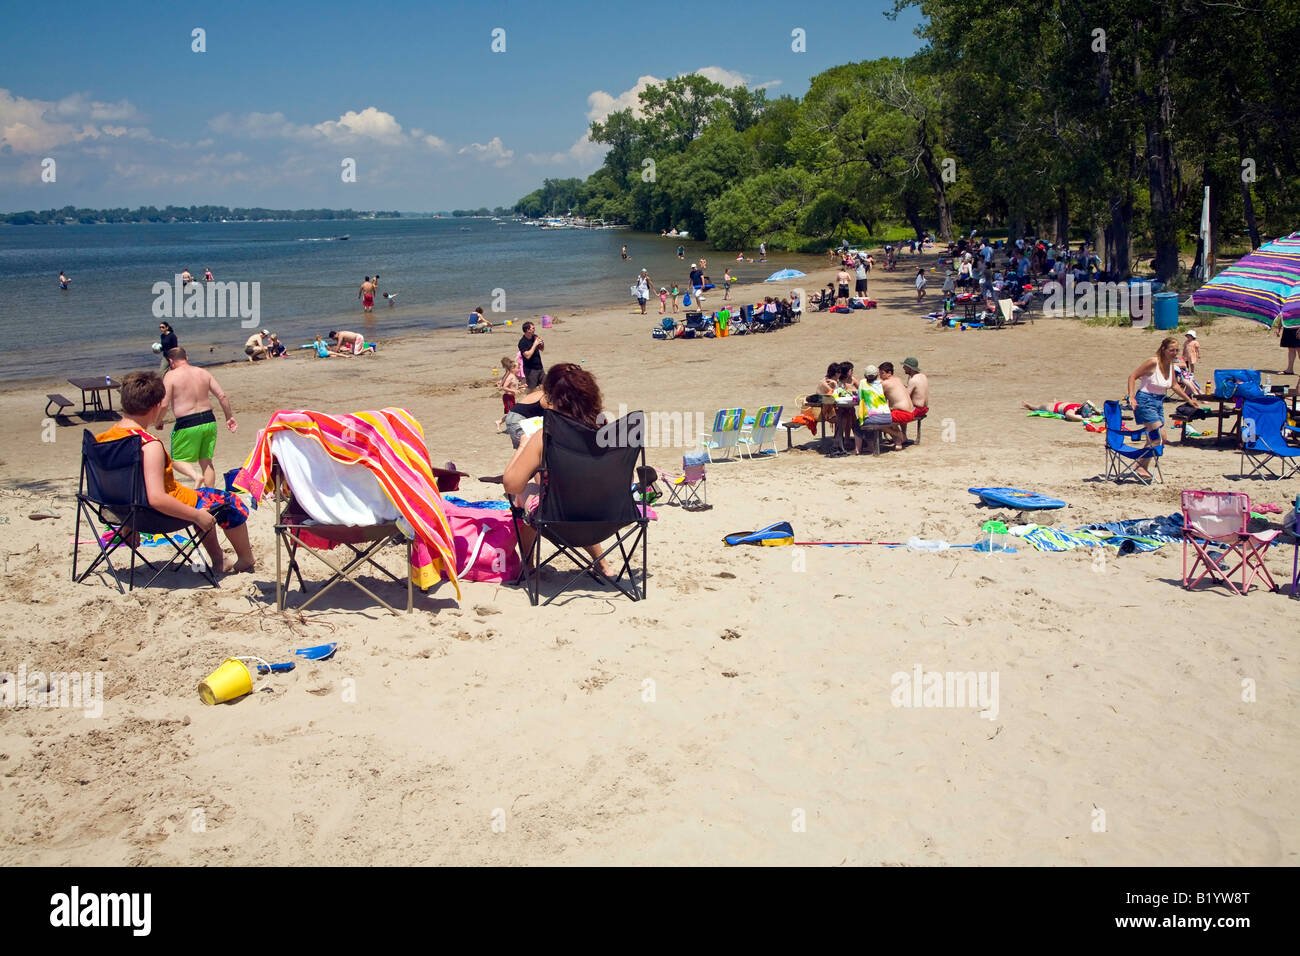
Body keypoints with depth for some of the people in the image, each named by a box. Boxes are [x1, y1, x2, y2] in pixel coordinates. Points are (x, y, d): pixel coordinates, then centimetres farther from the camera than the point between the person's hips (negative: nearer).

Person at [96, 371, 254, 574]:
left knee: (202, 496, 33)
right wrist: (196, 516, -26)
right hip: (162, 513, -9)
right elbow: (157, 499, -37)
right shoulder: (149, 445, -31)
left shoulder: (104, 437, -6)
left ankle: (217, 559, 43)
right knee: (230, 502, 11)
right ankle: (246, 559, 31)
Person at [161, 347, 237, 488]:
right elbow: (222, 396, 5)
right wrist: (229, 417, 14)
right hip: (209, 421, 5)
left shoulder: (171, 376, -7)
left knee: (177, 459, 11)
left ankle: (196, 476, -17)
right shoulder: (204, 372, 7)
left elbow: (164, 404, -12)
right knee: (206, 461, 17)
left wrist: (158, 421, 6)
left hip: (187, 425, -5)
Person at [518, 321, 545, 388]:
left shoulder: (534, 337, 5)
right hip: (530, 369, -7)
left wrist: (541, 342, -4)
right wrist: (535, 344, -20)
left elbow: (542, 349, 19)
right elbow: (527, 355, -25)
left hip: (539, 367, 7)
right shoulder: (522, 342, -15)